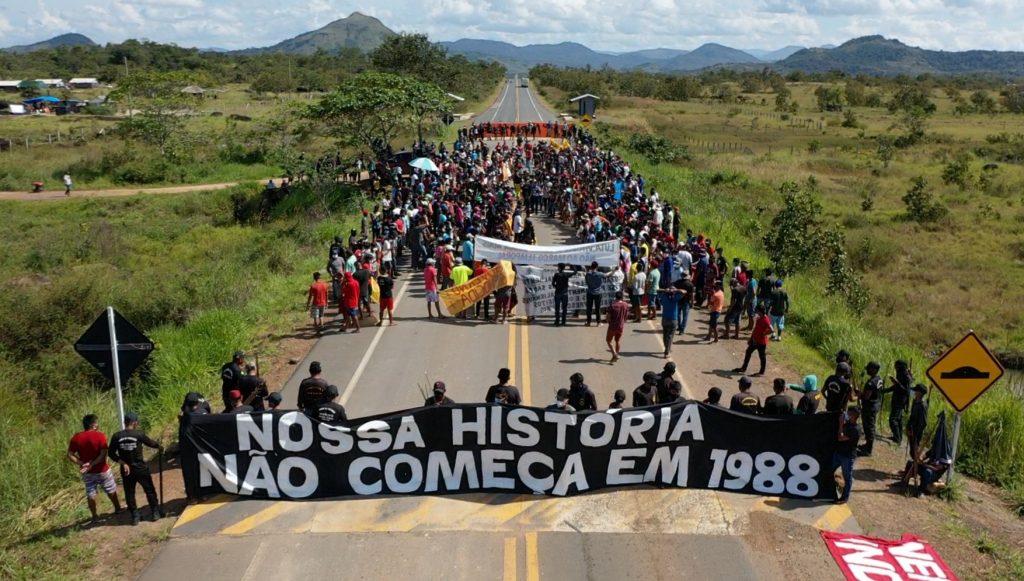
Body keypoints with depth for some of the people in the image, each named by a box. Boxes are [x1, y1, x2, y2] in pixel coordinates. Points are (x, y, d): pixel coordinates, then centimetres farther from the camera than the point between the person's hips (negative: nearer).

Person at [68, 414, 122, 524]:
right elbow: (103, 455, -25)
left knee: (90, 493, 15)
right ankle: (117, 509, 34)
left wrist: (82, 463, -11)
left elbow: (70, 455, -7)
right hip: (102, 470, -3)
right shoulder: (100, 435, -18)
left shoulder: (76, 437, -6)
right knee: (111, 490, 18)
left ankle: (94, 516, 22)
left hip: (87, 473, 3)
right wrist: (92, 464, -21)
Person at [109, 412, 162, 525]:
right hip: (140, 468, -2)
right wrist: (160, 447, 21)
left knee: (129, 493, 14)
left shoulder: (116, 436, -6)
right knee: (150, 490, 12)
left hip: (126, 469, 2)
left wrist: (122, 462, -2)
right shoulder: (139, 434, -12)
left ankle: (135, 516, 16)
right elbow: (151, 443, 2)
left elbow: (112, 453, -6)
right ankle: (155, 513, 16)